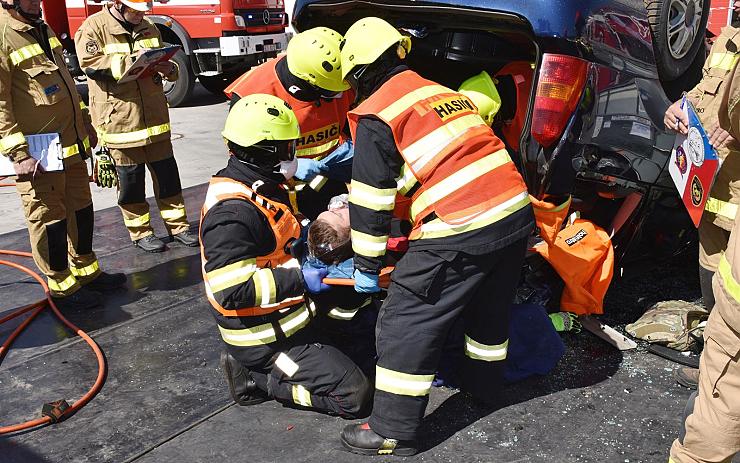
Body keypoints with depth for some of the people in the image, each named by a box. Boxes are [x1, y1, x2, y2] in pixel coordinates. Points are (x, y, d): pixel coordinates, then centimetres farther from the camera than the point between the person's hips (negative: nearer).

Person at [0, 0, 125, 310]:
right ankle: (62, 288, 16)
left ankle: (86, 272, 32)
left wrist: (85, 123, 23)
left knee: (81, 210, 17)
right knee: (50, 219, 3)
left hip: (72, 145, 9)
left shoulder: (41, 29, 13)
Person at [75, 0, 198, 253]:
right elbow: (90, 63, -18)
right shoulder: (93, 28, -5)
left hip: (154, 116, 5)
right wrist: (129, 63, -26)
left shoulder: (148, 28, 13)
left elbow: (163, 61, 22)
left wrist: (169, 68, -3)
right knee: (130, 178, 5)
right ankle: (140, 232, 19)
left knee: (166, 171, 9)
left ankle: (177, 225, 21)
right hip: (119, 118, -5)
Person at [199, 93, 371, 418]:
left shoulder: (262, 186, 6)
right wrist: (299, 280, -25)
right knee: (355, 394, -8)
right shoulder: (232, 213, -26)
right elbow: (232, 291, -30)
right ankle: (256, 378, 0)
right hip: (265, 340, -10)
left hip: (286, 320, 10)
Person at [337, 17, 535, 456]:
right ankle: (483, 386, 48)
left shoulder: (377, 115, -1)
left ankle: (393, 432, 12)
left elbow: (371, 199, -2)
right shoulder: (446, 93, 22)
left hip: (459, 232, -8)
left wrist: (367, 266, 7)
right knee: (491, 308, 28)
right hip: (516, 214, 8)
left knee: (406, 323, 4)